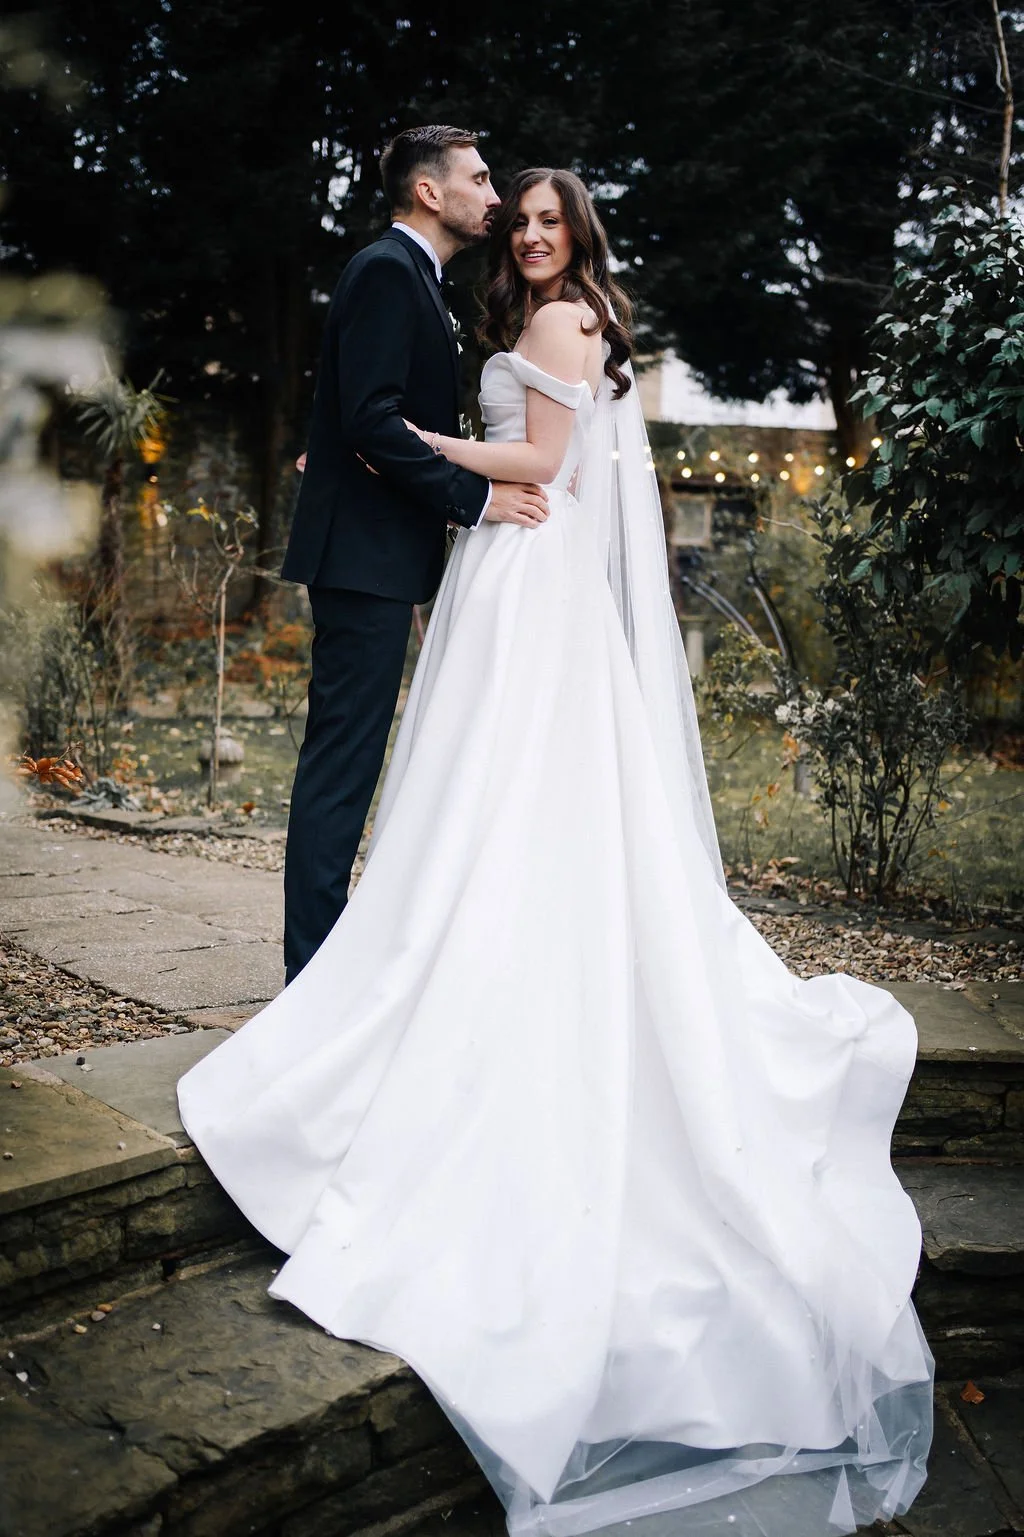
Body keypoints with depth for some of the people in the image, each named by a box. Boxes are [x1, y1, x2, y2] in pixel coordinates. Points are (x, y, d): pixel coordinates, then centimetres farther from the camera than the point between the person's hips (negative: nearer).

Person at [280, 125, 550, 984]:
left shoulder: (410, 277, 21)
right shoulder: (388, 271, -11)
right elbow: (372, 420, -21)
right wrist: (475, 496, -17)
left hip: (379, 556, 10)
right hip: (365, 553, -10)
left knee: (348, 754, 12)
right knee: (345, 753, -8)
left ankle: (323, 954, 20)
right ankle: (315, 968, -1)